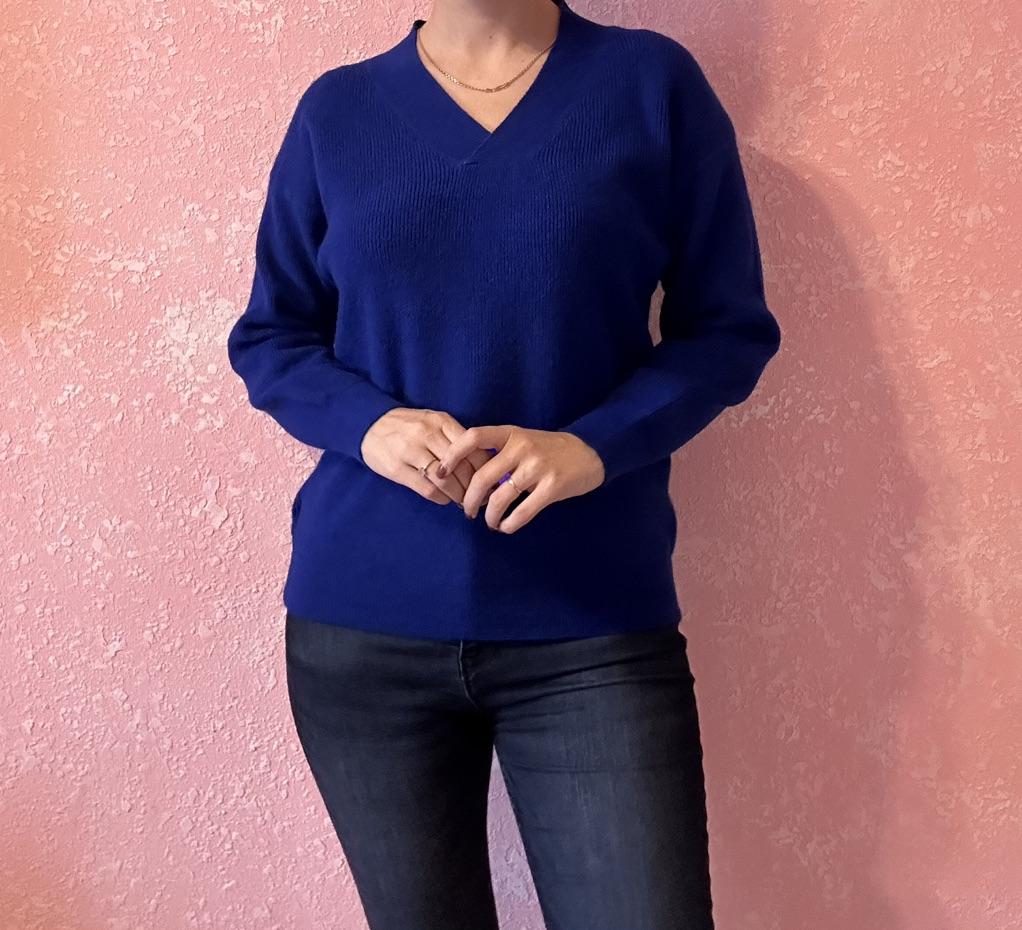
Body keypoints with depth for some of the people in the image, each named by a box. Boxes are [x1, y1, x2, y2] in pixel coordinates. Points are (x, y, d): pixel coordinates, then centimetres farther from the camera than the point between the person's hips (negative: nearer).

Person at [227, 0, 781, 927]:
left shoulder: (653, 82, 2)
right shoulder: (335, 108, 7)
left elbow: (728, 328, 2)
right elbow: (267, 337, 10)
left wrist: (595, 445, -16)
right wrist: (370, 423, -11)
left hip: (595, 625, -1)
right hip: (362, 624, 2)